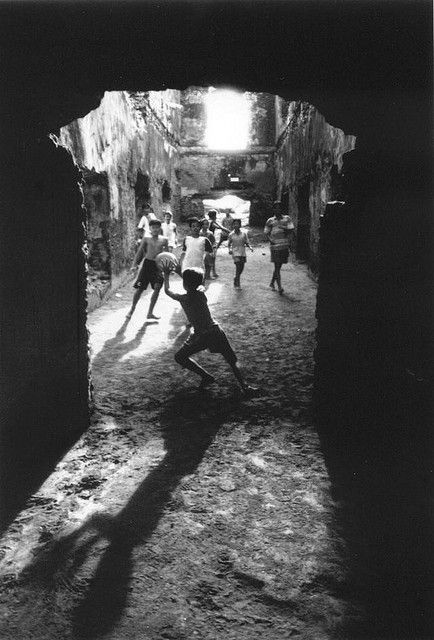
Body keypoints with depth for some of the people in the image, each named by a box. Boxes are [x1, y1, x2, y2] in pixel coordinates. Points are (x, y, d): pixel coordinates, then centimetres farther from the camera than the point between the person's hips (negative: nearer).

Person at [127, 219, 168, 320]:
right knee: (140, 288, 0)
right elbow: (139, 252, 4)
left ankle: (150, 313, 3)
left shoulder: (164, 240, 6)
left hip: (158, 265, 1)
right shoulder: (146, 239, 3)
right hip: (147, 263, -1)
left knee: (157, 288, -9)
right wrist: (134, 264, -5)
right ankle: (132, 309, 21)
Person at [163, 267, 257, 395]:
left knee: (179, 357, 12)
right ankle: (244, 386, 0)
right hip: (216, 331, 4)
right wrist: (181, 272, 35)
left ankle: (206, 376, 4)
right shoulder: (201, 293, 2)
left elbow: (167, 290, 10)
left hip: (201, 336, -4)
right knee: (232, 360, 11)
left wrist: (166, 275, 24)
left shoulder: (183, 299, -9)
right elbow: (195, 284, 28)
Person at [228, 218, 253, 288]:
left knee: (241, 268, 8)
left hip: (243, 253, 3)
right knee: (238, 267, -16)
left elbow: (247, 243, 5)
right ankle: (237, 284, -9)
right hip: (235, 253, -3)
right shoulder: (231, 234, -1)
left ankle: (236, 279, 35)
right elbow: (229, 244, 8)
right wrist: (230, 249, -11)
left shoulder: (244, 233, 1)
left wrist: (250, 247, -14)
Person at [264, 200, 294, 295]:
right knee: (277, 266, -8)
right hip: (275, 246, -3)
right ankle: (280, 287, -11)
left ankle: (272, 283, 29)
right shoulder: (270, 221, 5)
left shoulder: (287, 218, 9)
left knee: (279, 266, 12)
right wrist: (270, 240, -13)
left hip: (285, 246, 3)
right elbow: (266, 233, 4)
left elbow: (290, 229, 1)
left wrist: (283, 228, -16)